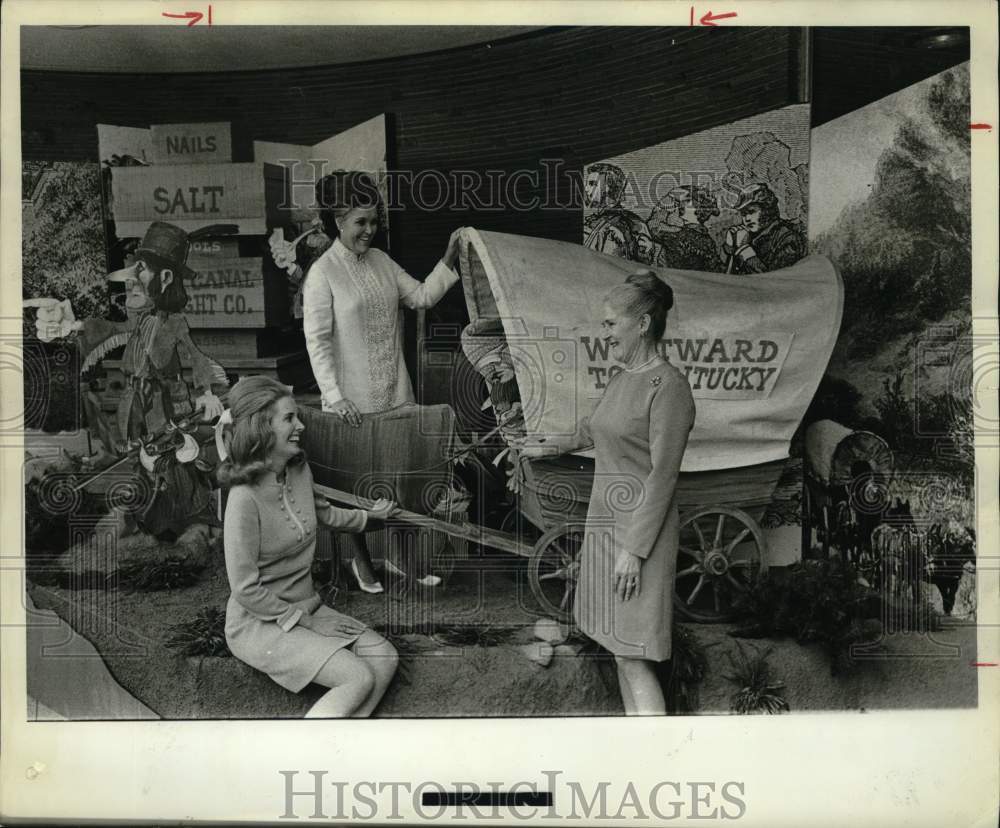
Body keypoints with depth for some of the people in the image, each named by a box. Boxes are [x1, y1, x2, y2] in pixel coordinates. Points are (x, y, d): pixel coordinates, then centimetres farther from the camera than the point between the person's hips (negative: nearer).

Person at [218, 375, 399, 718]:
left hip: (305, 607, 8)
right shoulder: (245, 499, -25)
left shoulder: (300, 471, -1)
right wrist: (306, 623, -16)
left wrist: (369, 515, 33)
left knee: (384, 657, -7)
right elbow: (245, 589, -22)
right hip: (259, 623, -8)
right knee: (359, 678, -20)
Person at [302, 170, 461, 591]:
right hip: (353, 401, -6)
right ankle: (361, 559, 23)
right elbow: (317, 340, -13)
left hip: (395, 393, 6)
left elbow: (421, 296, 10)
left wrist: (448, 262, -4)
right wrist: (334, 395, -18)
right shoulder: (323, 273, -11)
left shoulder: (380, 261, 8)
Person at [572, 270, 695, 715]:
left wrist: (635, 549, -20)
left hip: (639, 530, -8)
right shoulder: (619, 379, 11)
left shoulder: (668, 386, -15)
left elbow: (662, 475, -18)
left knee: (633, 654, -7)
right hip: (605, 522, 9)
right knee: (618, 647, 13)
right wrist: (595, 530, 17)